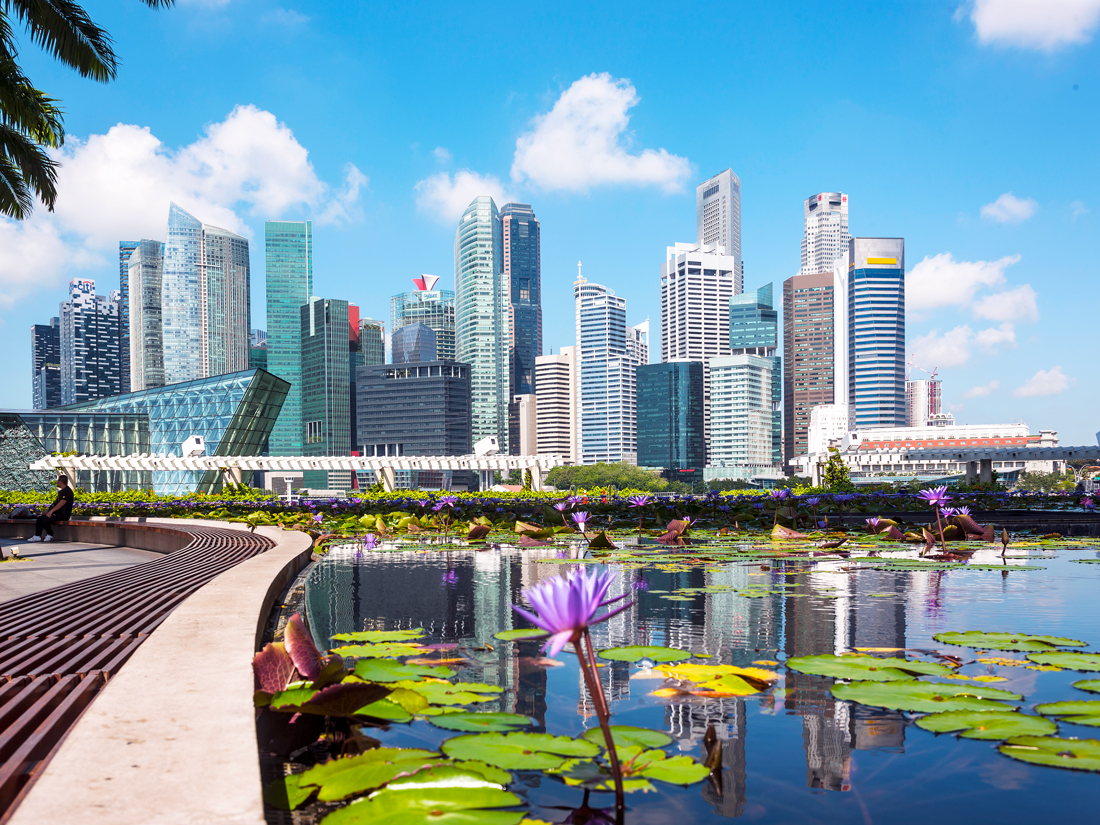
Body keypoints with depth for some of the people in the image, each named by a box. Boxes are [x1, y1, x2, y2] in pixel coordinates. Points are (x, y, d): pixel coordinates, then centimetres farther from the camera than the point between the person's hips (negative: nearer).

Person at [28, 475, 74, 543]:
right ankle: (37, 536, -2)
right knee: (39, 519, 2)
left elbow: (62, 503, -23)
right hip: (57, 513, 11)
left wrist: (51, 511, -26)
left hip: (63, 514, -11)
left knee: (45, 519, -26)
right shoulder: (61, 491, 22)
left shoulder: (67, 491, -13)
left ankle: (50, 535, -9)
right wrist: (48, 511, 15)